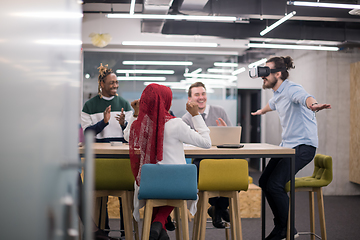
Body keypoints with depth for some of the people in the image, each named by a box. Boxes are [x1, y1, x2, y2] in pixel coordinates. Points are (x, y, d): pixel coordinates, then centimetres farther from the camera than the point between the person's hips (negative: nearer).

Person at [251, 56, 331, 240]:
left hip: (303, 147, -10)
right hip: (286, 146, 10)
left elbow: (305, 97, -40)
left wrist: (313, 104, -64)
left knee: (274, 185, -21)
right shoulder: (277, 94, 14)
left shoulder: (291, 89, -16)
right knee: (264, 182, 4)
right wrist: (261, 111, 62)